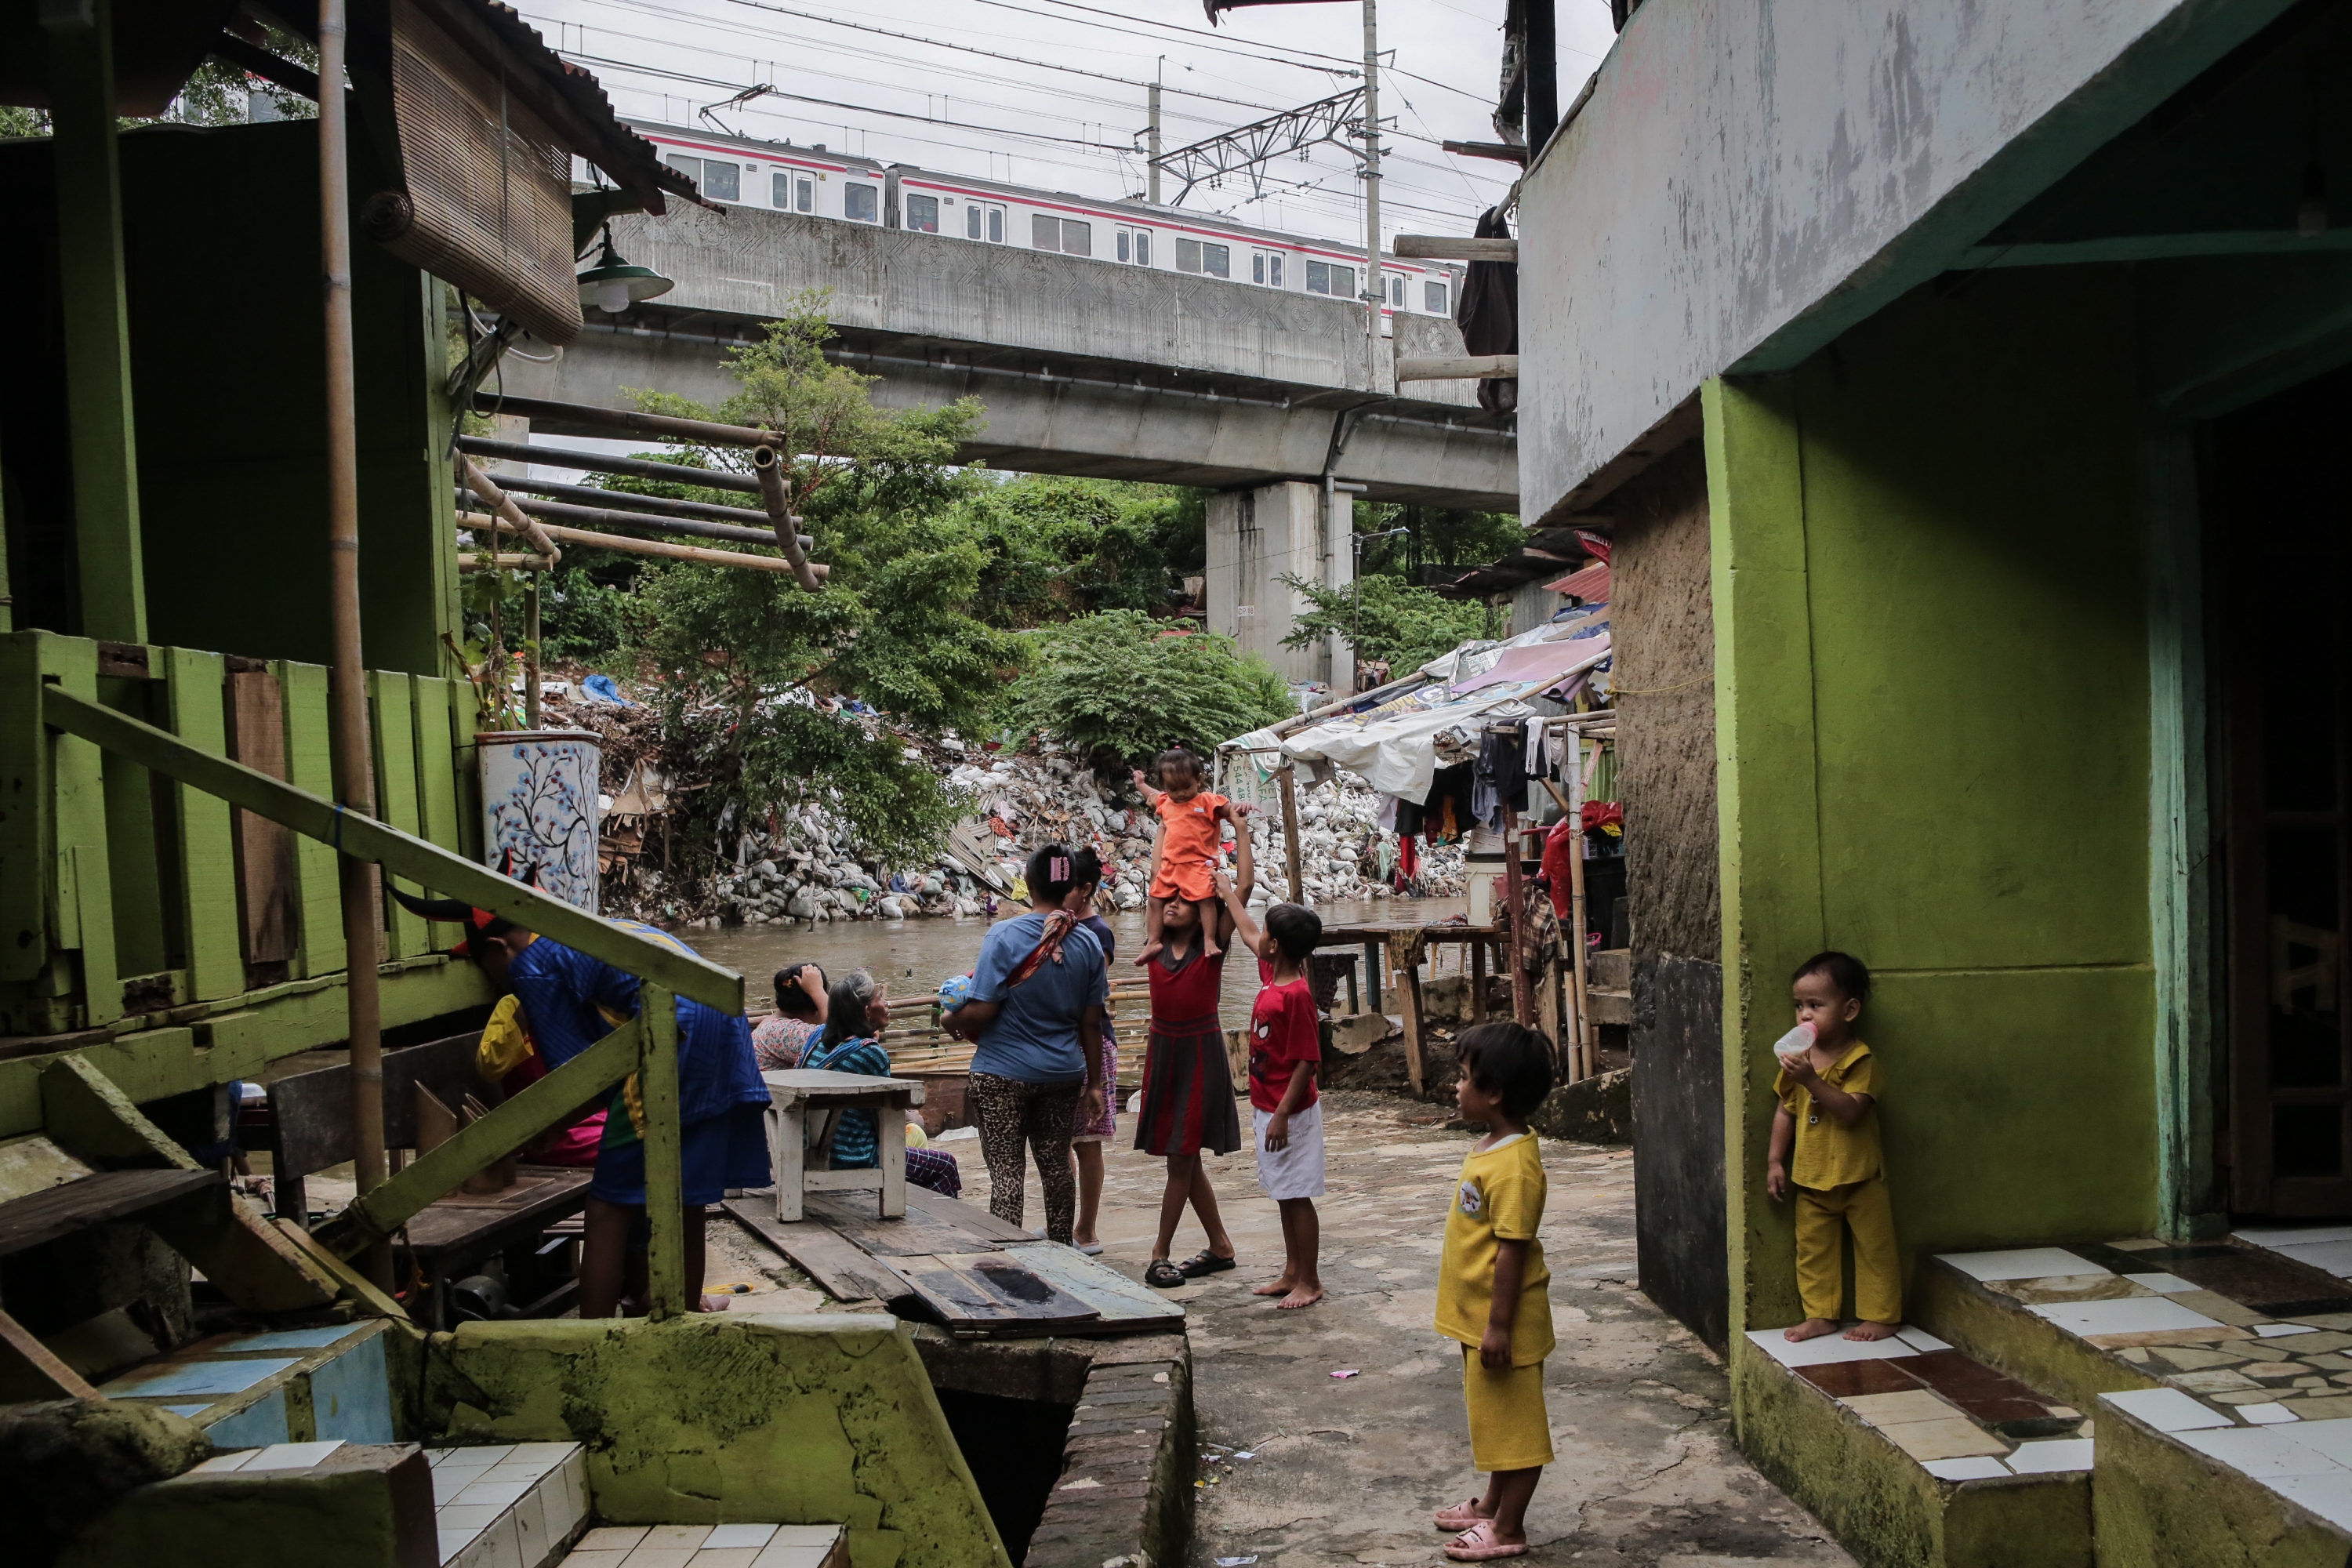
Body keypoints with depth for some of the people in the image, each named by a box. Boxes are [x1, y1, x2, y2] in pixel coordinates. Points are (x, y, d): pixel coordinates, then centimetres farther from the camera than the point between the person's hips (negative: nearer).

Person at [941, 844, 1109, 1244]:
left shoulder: (1004, 936, -15)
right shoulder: (1087, 943, -1)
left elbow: (982, 1011, -17)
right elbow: (1091, 1022, 4)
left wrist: (949, 1021, 4)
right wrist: (1094, 1083, 11)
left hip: (1004, 1073, -4)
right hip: (1063, 1075, 5)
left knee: (1006, 1171, 1)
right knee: (1057, 1165, 16)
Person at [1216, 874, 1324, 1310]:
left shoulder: (1296, 995, -22)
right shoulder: (1271, 974, 4)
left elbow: (1307, 1063, -22)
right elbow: (1248, 935, 24)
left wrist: (1282, 1115, -22)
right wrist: (1228, 893, 33)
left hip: (1289, 1113, -9)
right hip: (1267, 1107, 9)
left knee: (1297, 1196, 0)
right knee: (1284, 1196, 15)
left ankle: (1309, 1282, 9)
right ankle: (1292, 1272, 25)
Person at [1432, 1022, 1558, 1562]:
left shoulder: (1513, 1166, -25)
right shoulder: (1489, 1147, 6)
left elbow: (1512, 1250, -25)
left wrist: (1498, 1326, -22)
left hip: (1503, 1321, -10)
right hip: (1478, 1316, 10)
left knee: (1514, 1420, 4)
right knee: (1494, 1417, 22)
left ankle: (1508, 1530, 15)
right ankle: (1493, 1505, 37)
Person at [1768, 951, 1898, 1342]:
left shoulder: (1860, 1061, -16)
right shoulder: (1798, 1059, 2)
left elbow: (1851, 1110, -29)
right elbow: (1786, 1111, 8)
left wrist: (1812, 1080, -37)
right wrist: (1775, 1160, 5)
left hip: (1859, 1177, -5)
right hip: (1810, 1178, 5)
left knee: (1874, 1248, 7)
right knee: (1813, 1250, 11)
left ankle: (1881, 1315, 19)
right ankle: (1820, 1314, 21)